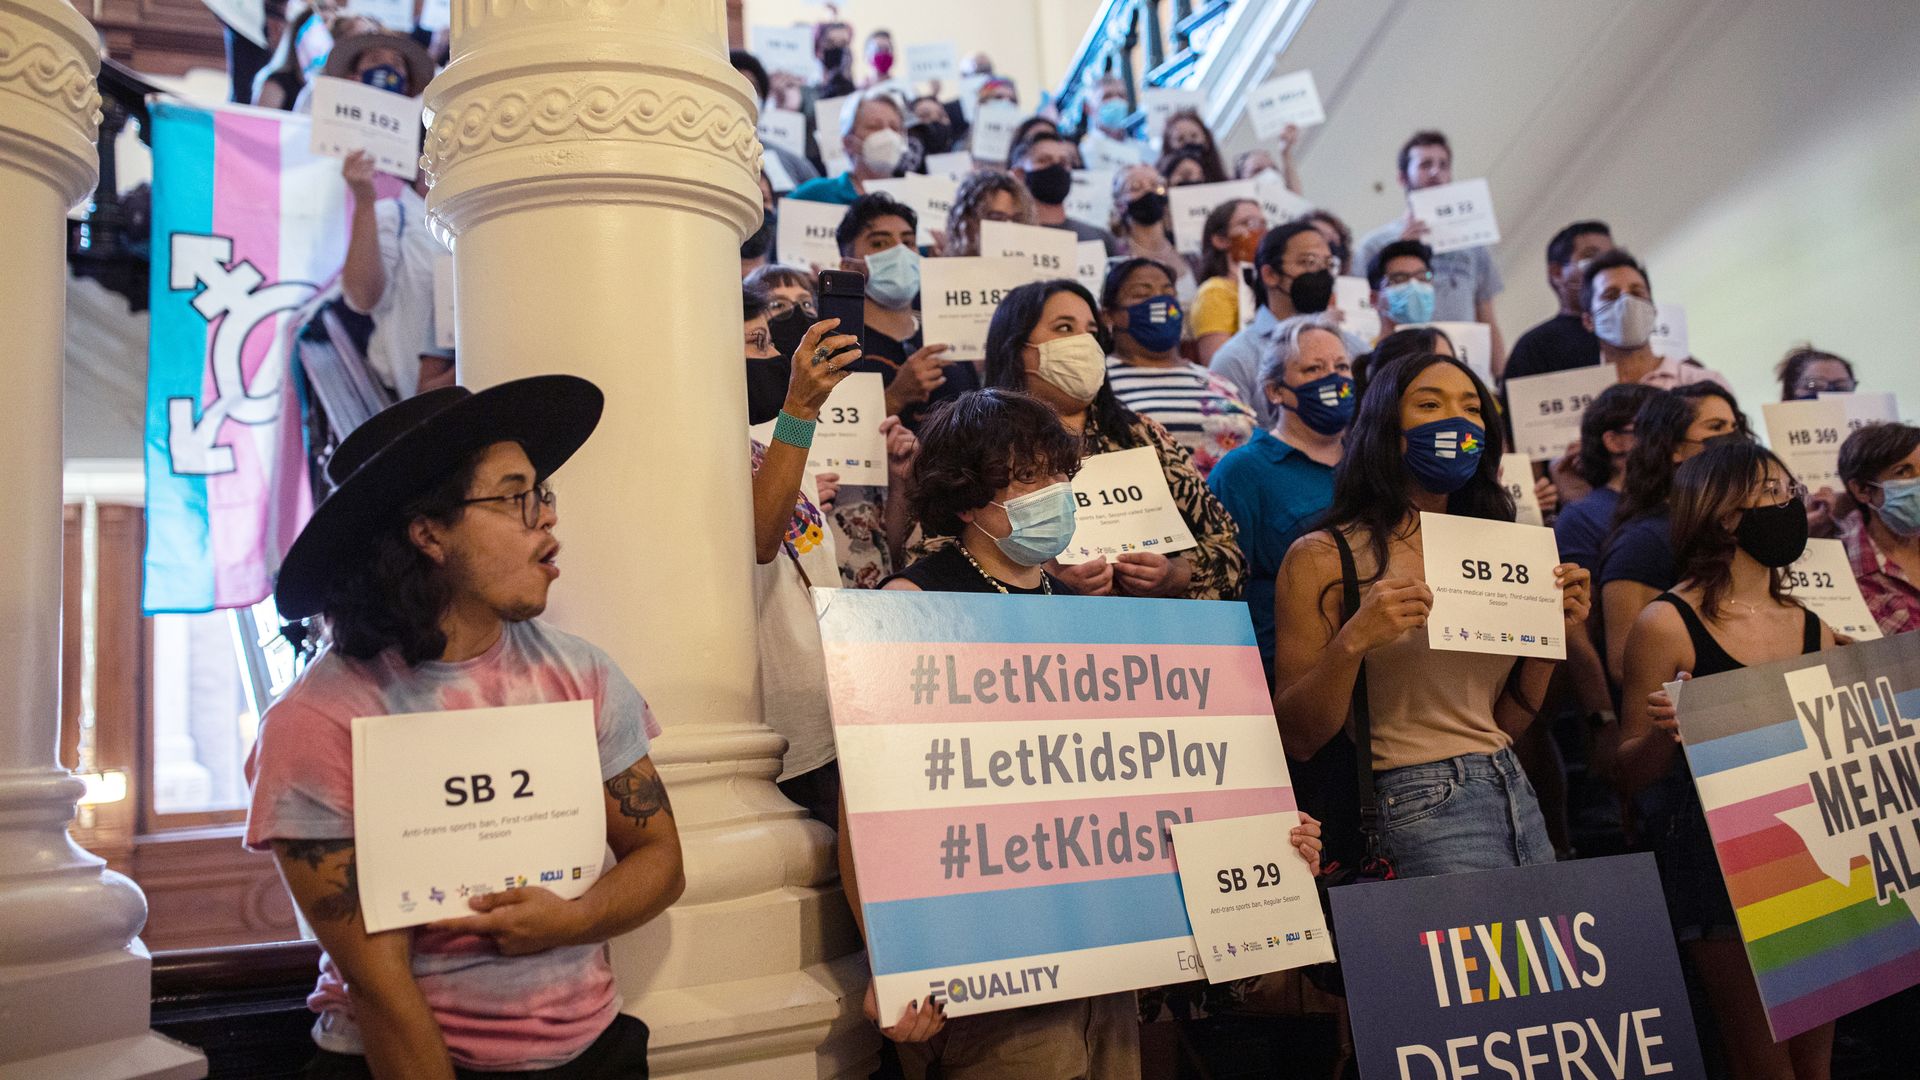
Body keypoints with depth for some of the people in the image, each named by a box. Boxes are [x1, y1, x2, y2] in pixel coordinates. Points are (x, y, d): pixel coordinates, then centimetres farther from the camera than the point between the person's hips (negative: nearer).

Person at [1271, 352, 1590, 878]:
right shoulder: (1324, 558, -7)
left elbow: (1505, 724, 14)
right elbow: (1296, 740, -11)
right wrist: (1353, 642, -25)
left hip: (1517, 794, 6)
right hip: (1419, 808, -6)